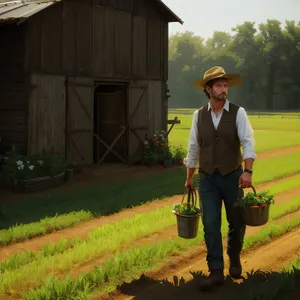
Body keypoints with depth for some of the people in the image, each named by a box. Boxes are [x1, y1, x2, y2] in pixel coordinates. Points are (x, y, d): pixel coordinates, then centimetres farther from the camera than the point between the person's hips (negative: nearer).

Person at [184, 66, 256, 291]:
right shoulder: (199, 115, 0)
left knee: (237, 223, 9)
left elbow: (248, 142, -19)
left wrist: (248, 172, -34)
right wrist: (189, 178, 12)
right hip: (208, 179, 1)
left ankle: (234, 257, 37)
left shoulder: (238, 113, -8)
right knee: (211, 225, -6)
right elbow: (194, 148, 7)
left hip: (233, 177, -1)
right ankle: (216, 272, 0)